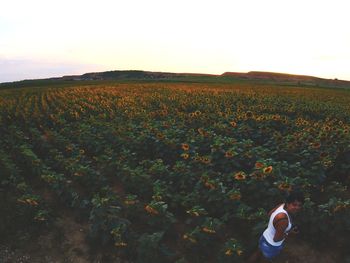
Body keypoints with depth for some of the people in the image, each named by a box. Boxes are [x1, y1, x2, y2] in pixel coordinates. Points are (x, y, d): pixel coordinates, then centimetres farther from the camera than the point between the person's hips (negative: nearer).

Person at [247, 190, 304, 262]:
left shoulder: (282, 205, -17)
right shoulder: (283, 219, -40)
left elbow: (270, 213, 3)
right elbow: (276, 239, -27)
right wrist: (289, 232, -15)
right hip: (271, 246, -7)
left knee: (257, 254, 32)